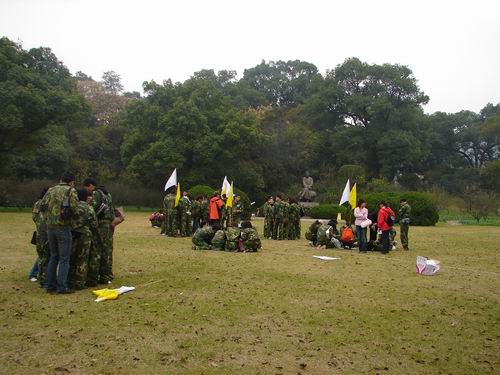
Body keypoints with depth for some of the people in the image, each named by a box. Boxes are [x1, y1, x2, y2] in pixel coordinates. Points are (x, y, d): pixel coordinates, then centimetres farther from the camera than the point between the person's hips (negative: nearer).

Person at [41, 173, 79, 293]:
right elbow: (74, 207, -15)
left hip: (50, 227, 6)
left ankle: (49, 285, 21)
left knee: (53, 256, 18)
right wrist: (68, 213, 5)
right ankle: (62, 287, 1)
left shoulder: (51, 190, 12)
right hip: (63, 227, -5)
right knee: (64, 258, 2)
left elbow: (42, 206, 6)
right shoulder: (71, 191, -4)